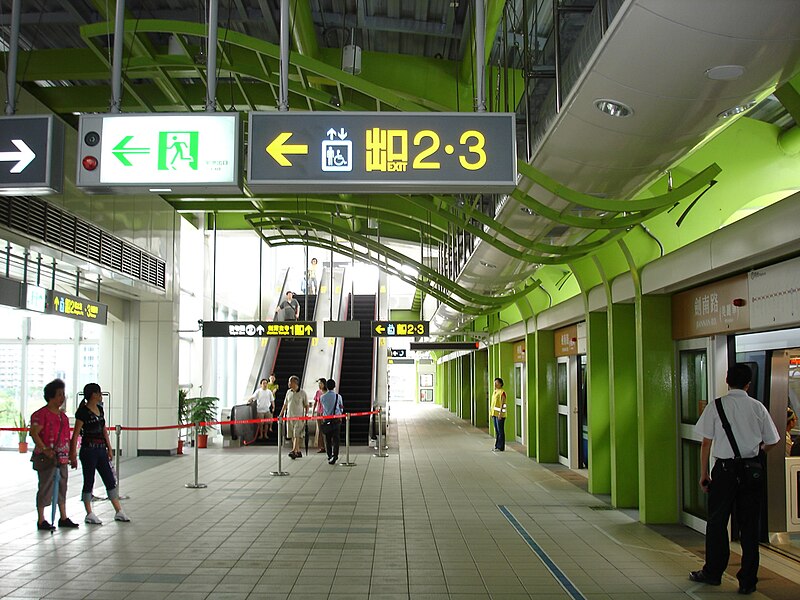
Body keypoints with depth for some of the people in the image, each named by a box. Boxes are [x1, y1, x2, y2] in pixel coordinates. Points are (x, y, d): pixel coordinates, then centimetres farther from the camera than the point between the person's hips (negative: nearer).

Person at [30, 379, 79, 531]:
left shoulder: (62, 415, 15)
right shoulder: (41, 414, -12)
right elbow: (34, 433, -19)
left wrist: (69, 455, 18)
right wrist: (44, 449, -28)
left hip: (62, 457, 8)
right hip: (47, 458, -8)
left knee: (62, 487, 13)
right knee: (45, 487, -2)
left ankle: (63, 518, 21)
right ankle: (41, 521, 8)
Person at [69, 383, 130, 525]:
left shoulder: (100, 409, 10)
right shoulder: (83, 412, -12)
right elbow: (76, 434, -13)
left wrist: (109, 449, 16)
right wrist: (73, 455, -15)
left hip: (101, 449, 7)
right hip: (88, 450, -7)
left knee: (110, 480, 7)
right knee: (89, 482, 4)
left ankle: (119, 512, 12)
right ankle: (89, 514, 14)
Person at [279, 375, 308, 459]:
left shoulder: (302, 393, -5)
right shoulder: (288, 392, 9)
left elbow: (306, 406, -1)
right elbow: (285, 404, 16)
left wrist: (306, 416, -8)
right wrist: (281, 415, 13)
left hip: (299, 417, -5)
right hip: (289, 416, 5)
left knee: (296, 435, -13)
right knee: (292, 436, 7)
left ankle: (294, 452, -21)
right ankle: (298, 452, 15)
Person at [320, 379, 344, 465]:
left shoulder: (322, 397, -3)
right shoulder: (338, 396, -6)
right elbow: (341, 408, 8)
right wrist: (341, 416, 29)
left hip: (326, 419, 1)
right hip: (336, 419, -1)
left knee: (327, 438, 12)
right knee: (335, 438, -1)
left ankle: (329, 456, 20)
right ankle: (335, 456, -11)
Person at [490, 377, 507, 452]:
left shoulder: (502, 392, -12)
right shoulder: (494, 392, 16)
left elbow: (502, 403, -18)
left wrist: (500, 413, -23)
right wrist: (492, 413, 18)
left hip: (500, 415, -9)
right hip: (494, 414, 9)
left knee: (500, 431, -4)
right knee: (496, 431, 13)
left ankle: (500, 447, -1)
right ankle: (496, 446, 18)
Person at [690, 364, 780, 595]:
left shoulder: (716, 406, -6)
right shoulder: (758, 407, -1)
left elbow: (706, 442, -5)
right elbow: (772, 442, 6)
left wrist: (704, 474, 4)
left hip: (725, 469, -2)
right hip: (751, 470, 2)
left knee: (717, 523, 12)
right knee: (749, 526, 9)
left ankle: (713, 572, 25)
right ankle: (748, 581, 14)